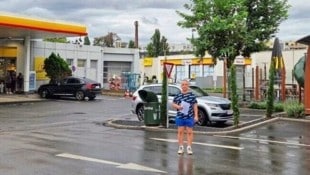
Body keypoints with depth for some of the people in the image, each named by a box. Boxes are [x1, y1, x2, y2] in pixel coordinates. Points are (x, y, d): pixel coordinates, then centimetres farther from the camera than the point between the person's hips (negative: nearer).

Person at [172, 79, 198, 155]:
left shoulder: (192, 95, -1)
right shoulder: (178, 95, 4)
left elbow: (195, 106, -1)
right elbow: (173, 104, 11)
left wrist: (196, 116, -6)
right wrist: (177, 106, -10)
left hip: (189, 117, -2)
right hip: (180, 117, 2)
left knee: (189, 132, 4)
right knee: (180, 131, 7)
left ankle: (189, 147, 12)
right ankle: (181, 147, 16)